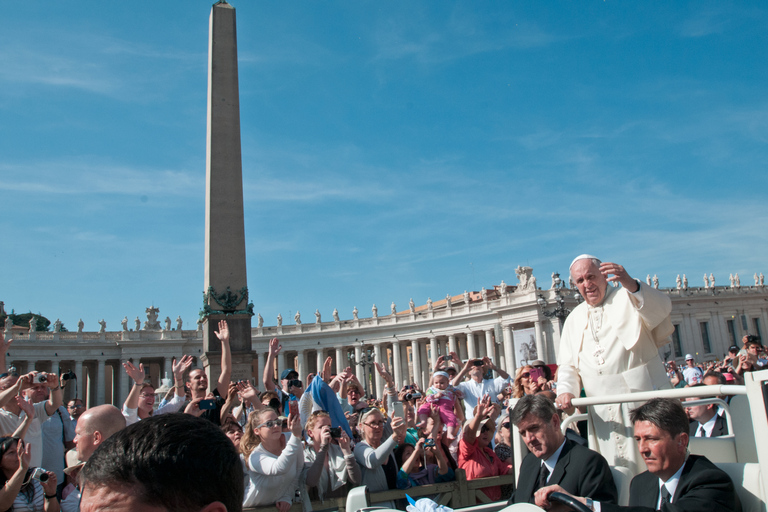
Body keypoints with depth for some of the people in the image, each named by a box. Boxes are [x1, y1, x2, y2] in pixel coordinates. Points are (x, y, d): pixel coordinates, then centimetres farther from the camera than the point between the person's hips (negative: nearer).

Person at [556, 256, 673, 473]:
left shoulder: (628, 299, 5)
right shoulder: (574, 319, 17)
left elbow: (662, 308, -17)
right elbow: (568, 365, 16)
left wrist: (631, 284, -35)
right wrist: (566, 391, -4)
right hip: (603, 411, 4)